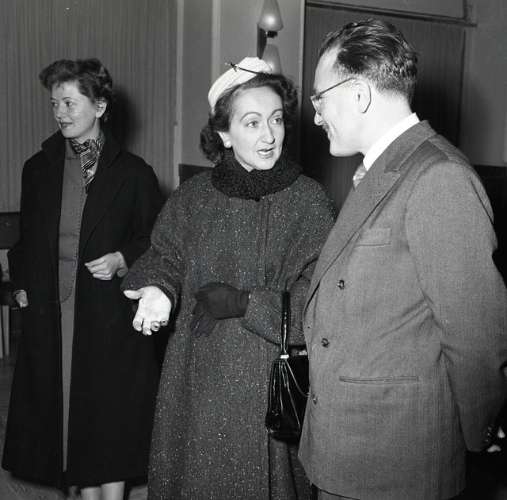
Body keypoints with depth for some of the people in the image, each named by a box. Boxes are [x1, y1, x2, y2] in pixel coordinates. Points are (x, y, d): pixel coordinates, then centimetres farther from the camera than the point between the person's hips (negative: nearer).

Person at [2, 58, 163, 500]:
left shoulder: (132, 172, -3)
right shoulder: (39, 169, 8)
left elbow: (156, 239, 2)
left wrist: (122, 260, -14)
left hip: (110, 313, -3)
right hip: (50, 311, 4)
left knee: (111, 412, 4)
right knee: (65, 409, 11)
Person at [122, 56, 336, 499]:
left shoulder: (309, 201, -8)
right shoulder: (194, 197, 0)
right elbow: (165, 258, 12)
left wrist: (243, 303, -18)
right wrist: (157, 289, -9)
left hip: (268, 382, -2)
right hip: (199, 380, 3)